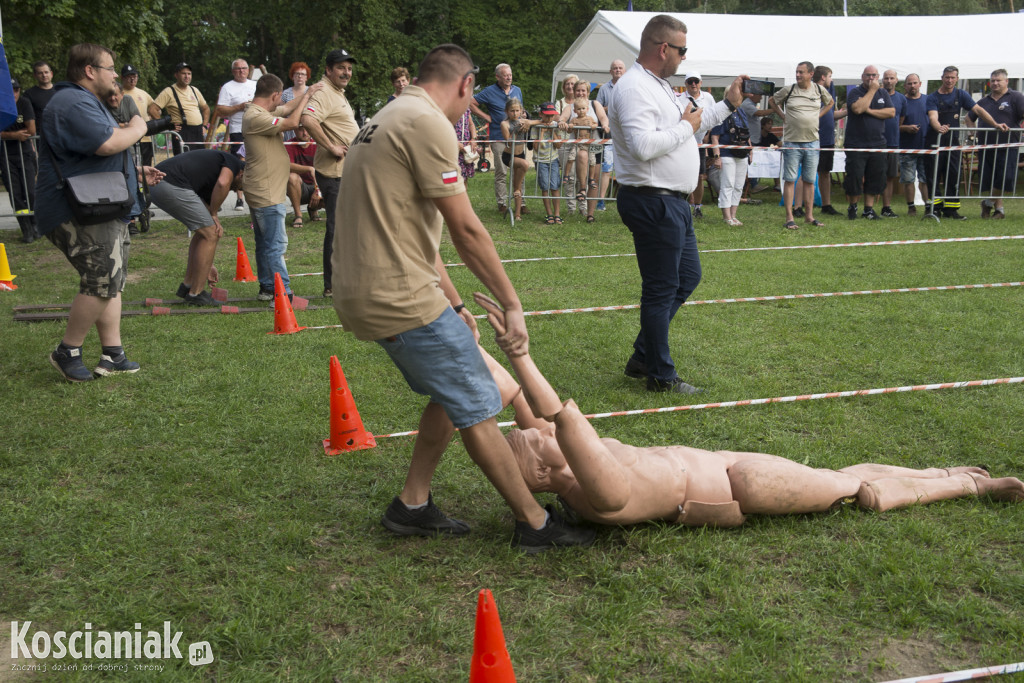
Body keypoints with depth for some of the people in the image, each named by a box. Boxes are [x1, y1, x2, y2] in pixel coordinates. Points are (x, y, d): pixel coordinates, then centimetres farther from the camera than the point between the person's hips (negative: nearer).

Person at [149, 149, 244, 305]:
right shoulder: (234, 162, 8)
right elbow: (222, 183, -16)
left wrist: (208, 265, 37)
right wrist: (214, 215, 2)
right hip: (172, 185, -10)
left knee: (204, 232, 22)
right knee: (210, 234, 2)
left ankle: (187, 286, 28)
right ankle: (196, 294, 9)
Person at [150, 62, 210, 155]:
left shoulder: (194, 90, 16)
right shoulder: (169, 92, -4)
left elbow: (206, 108, 28)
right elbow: (152, 109, -10)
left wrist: (204, 125, 15)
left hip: (198, 132, 7)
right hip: (182, 132, -7)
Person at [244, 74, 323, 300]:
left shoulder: (261, 112, 12)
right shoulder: (255, 117, -20)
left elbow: (288, 108, 25)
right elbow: (292, 122, -24)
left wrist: (306, 94, 18)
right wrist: (306, 96, -14)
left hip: (263, 193, 11)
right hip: (267, 195, -11)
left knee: (265, 243, 16)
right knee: (275, 244, -7)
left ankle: (267, 288, 24)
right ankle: (283, 292, -5)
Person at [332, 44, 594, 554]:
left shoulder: (386, 121, 19)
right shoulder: (429, 123, -13)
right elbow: (466, 231, -14)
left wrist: (452, 304, 20)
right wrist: (512, 304, -6)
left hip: (362, 295, 10)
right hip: (401, 299, -10)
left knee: (450, 392, 21)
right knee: (477, 409, 0)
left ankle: (412, 506, 27)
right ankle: (534, 524, 11)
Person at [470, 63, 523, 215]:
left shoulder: (517, 90, 14)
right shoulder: (490, 92, -3)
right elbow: (472, 104, -1)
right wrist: (487, 117, -5)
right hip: (498, 138, -5)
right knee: (501, 172, -3)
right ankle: (502, 203, 3)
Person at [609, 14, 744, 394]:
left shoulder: (659, 86, 18)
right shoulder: (635, 88, -16)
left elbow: (692, 130, 28)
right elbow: (643, 146, -30)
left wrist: (728, 104, 23)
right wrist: (686, 126, -16)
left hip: (672, 202, 11)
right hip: (652, 202, -11)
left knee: (688, 277, 18)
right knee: (661, 288, -1)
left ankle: (643, 356, 25)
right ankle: (660, 375, 12)